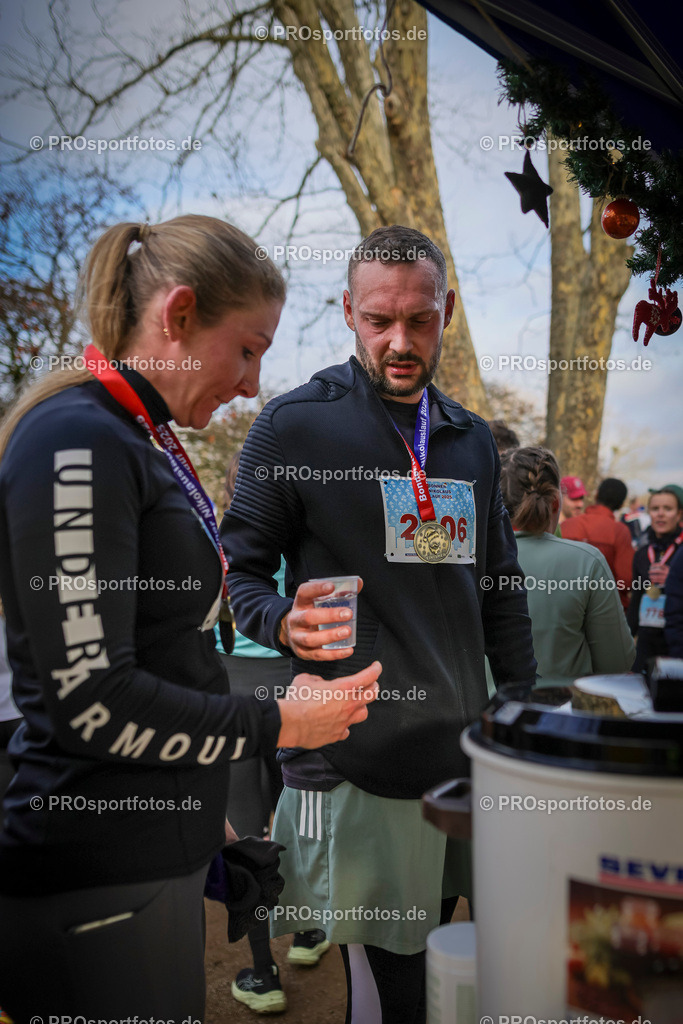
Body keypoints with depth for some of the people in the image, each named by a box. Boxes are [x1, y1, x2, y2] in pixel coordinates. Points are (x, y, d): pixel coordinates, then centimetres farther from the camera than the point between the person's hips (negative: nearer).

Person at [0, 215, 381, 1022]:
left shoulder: (147, 442, 10)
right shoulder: (75, 442, -18)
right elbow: (91, 698, -22)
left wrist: (204, 804, 16)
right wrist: (281, 724, -13)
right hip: (98, 883, -8)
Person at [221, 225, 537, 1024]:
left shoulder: (472, 440, 12)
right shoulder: (294, 425, -5)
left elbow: (502, 597, 16)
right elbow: (243, 569, -2)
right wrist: (286, 621, -23)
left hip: (462, 757, 5)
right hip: (351, 768, -5)